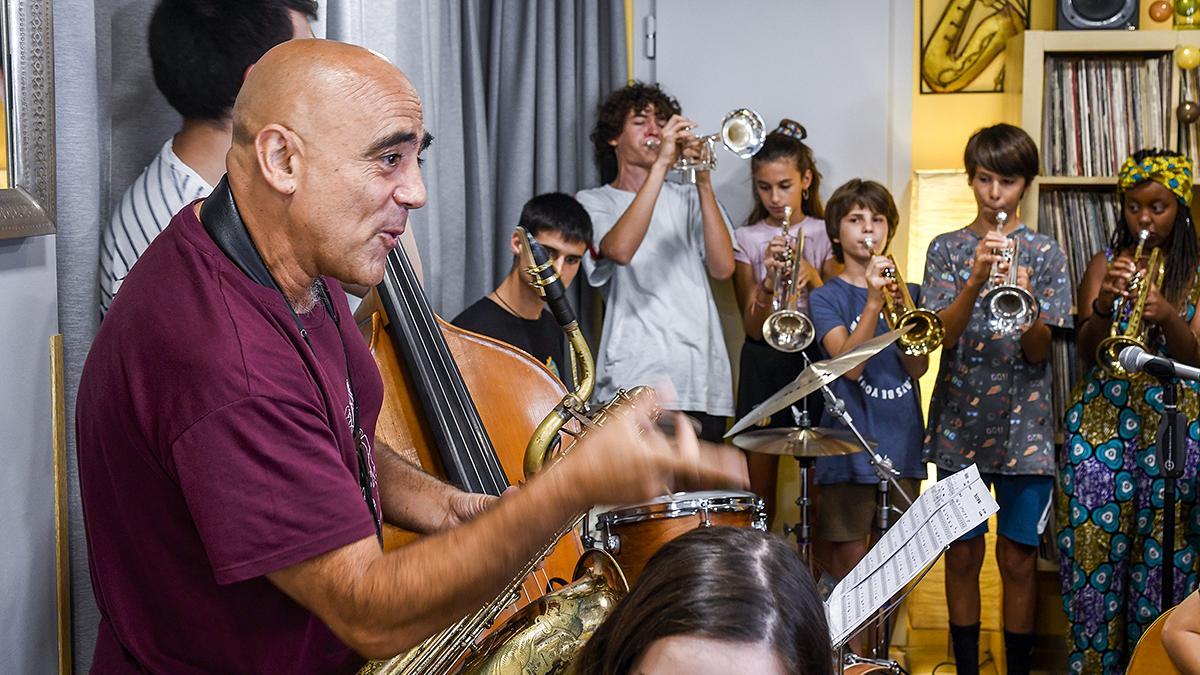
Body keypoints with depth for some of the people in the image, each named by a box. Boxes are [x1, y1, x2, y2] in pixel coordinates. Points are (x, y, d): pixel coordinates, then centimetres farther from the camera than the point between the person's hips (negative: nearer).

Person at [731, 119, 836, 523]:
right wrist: (769, 282, -23)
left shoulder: (825, 235, 4)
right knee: (759, 490, 4)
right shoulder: (745, 239, 2)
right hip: (764, 364, 0)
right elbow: (754, 329, -6)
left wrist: (811, 276, -19)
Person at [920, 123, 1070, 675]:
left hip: (1023, 423, 0)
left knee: (1018, 558, 3)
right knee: (962, 553, 6)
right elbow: (945, 334, -8)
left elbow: (1039, 350, -5)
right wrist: (976, 280, -24)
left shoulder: (1045, 254, 4)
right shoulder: (947, 249, 4)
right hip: (961, 419, 1)